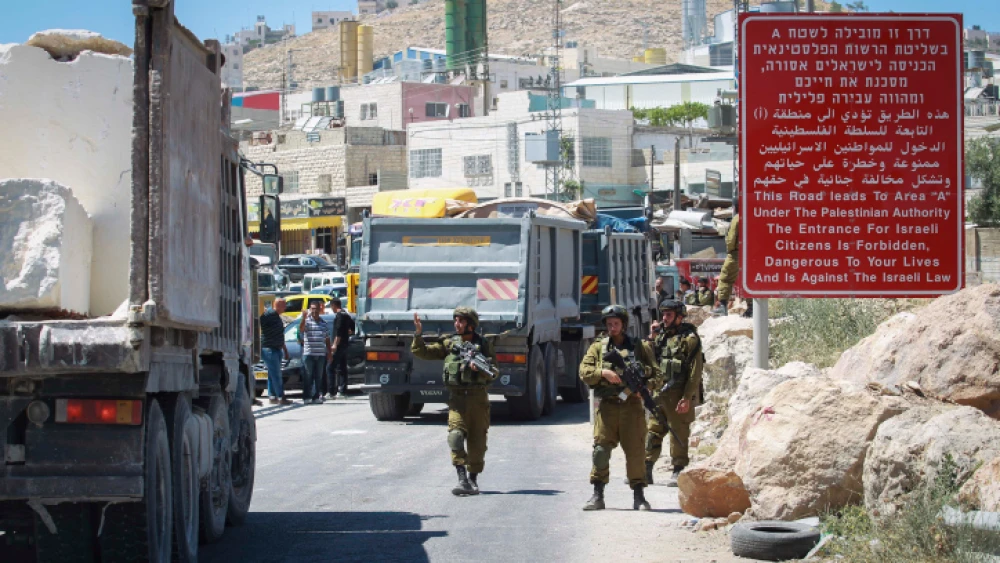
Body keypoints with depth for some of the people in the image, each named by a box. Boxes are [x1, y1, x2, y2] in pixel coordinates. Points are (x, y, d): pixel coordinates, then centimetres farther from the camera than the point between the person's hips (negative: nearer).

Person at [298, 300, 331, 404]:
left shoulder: (323, 323, 15)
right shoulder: (307, 321, -1)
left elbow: (327, 339, 20)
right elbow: (301, 329, -23)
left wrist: (329, 352, 17)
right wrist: (304, 318, -37)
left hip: (321, 354, 5)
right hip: (308, 353, -5)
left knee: (318, 377, 6)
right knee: (308, 377, -4)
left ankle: (316, 396, 11)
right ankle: (306, 397, -3)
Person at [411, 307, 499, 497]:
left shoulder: (484, 345, 5)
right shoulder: (449, 344, 9)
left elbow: (494, 372, -2)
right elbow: (422, 352, 8)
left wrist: (480, 368, -21)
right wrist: (418, 334, -6)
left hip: (478, 397, 0)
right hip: (457, 397, 0)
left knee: (477, 441, 6)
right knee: (456, 435, -18)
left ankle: (473, 479, 20)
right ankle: (462, 479, -23)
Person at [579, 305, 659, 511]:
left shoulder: (639, 347, 15)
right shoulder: (598, 347, 16)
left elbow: (655, 371, 12)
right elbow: (584, 372, 5)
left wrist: (642, 371, -9)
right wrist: (604, 373, -12)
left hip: (631, 404, 0)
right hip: (606, 405, 0)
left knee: (635, 450, -3)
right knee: (601, 448, -7)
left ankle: (639, 496, 2)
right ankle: (598, 495, -3)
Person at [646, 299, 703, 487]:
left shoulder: (689, 339, -8)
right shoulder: (662, 336, 15)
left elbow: (695, 371, -13)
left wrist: (687, 398, -19)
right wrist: (652, 338, 6)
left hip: (679, 395, -7)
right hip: (660, 393, 7)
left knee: (679, 434, -2)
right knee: (653, 431, 8)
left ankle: (679, 472, 4)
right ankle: (646, 470, 13)